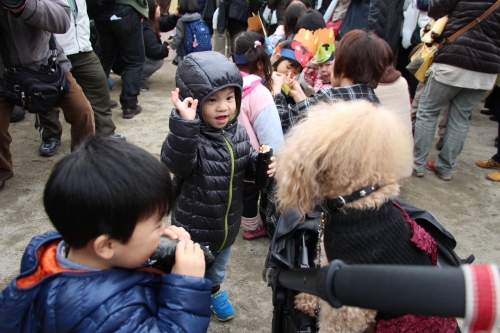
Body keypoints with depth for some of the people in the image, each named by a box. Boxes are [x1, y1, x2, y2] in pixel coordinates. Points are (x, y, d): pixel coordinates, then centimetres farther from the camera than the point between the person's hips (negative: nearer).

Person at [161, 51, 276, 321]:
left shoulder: (238, 133, -6)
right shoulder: (189, 136, -26)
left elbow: (247, 166, 6)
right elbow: (176, 163, -44)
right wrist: (184, 123, -54)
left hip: (228, 225, 6)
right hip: (193, 229, -6)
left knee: (218, 269, 33)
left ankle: (214, 291, 63)